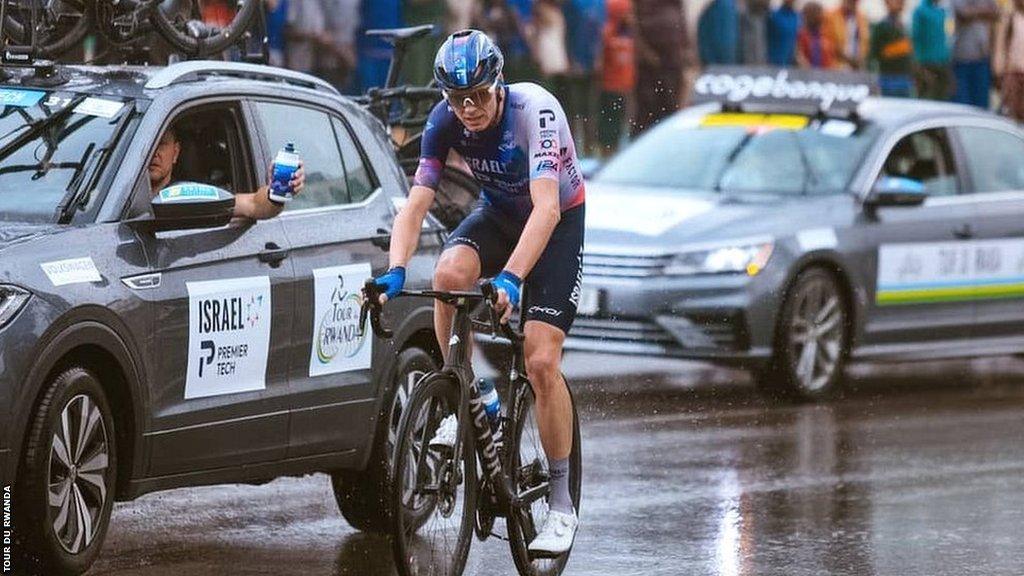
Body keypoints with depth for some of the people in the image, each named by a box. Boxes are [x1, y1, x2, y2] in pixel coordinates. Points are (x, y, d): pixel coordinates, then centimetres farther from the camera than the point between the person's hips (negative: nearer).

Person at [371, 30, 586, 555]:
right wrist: (396, 269, -40)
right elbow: (416, 202, -22)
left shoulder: (535, 111, -32)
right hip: (498, 213, 4)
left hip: (556, 224, -4)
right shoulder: (445, 122, -19)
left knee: (541, 362, -15)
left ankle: (561, 504, -3)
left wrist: (511, 277, -54)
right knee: (449, 272, -32)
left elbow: (546, 207, -41)